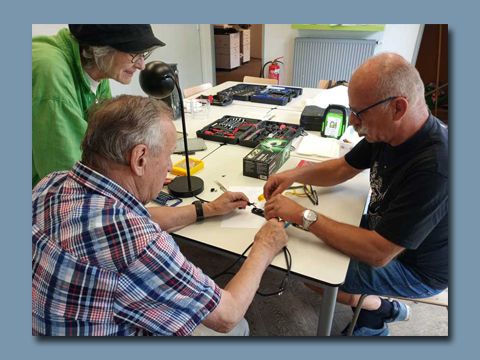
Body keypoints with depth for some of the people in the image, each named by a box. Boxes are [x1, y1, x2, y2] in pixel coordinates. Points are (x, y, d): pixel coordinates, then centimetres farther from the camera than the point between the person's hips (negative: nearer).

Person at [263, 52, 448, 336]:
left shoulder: (433, 167, -37)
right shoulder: (386, 132, -12)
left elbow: (378, 253, -35)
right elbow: (343, 168, 4)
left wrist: (303, 215, -31)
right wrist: (295, 174, -13)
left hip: (415, 266, -7)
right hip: (382, 229, 8)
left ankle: (383, 310, 19)